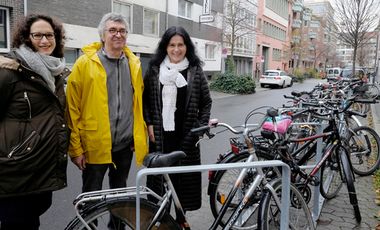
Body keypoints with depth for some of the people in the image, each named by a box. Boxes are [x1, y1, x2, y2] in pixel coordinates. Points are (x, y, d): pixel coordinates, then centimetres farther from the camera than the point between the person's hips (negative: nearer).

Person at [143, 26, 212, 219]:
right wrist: (149, 124, -2)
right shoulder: (155, 69, 2)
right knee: (159, 175, 7)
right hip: (160, 134, 0)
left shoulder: (195, 71, 1)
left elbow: (206, 102, 7)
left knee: (184, 177, 9)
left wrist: (202, 126, -1)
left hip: (186, 136, 0)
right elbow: (145, 99, 6)